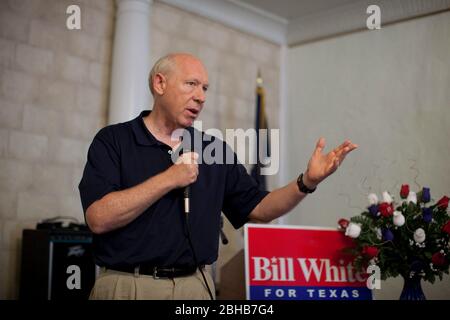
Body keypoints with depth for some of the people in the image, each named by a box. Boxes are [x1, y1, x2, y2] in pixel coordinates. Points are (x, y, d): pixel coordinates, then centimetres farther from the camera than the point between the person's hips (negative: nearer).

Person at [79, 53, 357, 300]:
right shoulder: (113, 140, -4)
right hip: (128, 287, -4)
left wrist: (308, 182, -8)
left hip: (196, 287, 4)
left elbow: (259, 209, 8)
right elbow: (99, 218, -16)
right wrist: (168, 179, -16)